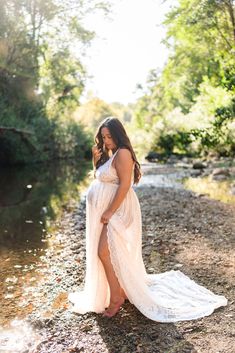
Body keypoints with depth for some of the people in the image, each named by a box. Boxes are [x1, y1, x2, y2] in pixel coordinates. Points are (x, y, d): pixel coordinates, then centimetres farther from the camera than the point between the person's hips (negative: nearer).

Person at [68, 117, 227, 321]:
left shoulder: (122, 153, -15)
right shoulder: (109, 154, 14)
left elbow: (124, 185, -22)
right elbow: (99, 179, 17)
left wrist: (110, 212, -21)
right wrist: (96, 159, 4)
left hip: (117, 211, -9)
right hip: (105, 211, 9)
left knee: (104, 253, -11)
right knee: (110, 254, 14)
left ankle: (116, 298, 2)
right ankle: (122, 291, 28)